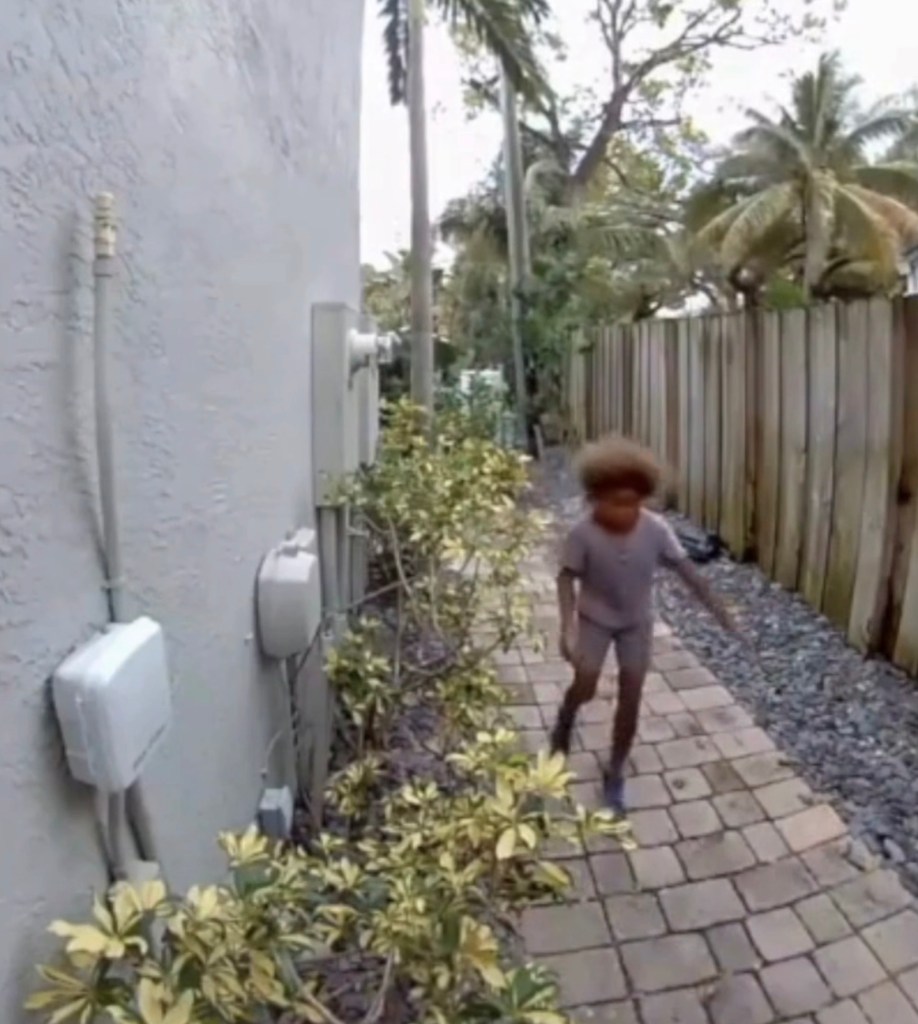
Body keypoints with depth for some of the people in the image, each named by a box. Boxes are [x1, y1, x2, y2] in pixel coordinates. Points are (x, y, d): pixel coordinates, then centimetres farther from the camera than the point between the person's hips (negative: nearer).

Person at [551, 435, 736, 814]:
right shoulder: (583, 534, -26)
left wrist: (718, 608, -13)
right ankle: (564, 721, 34)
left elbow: (685, 568, -13)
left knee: (630, 697, 3)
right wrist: (568, 627, -28)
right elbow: (567, 578, -18)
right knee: (585, 687, -5)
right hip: (595, 618, -1)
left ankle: (615, 774, 23)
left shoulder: (655, 529, -21)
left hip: (637, 622, 2)